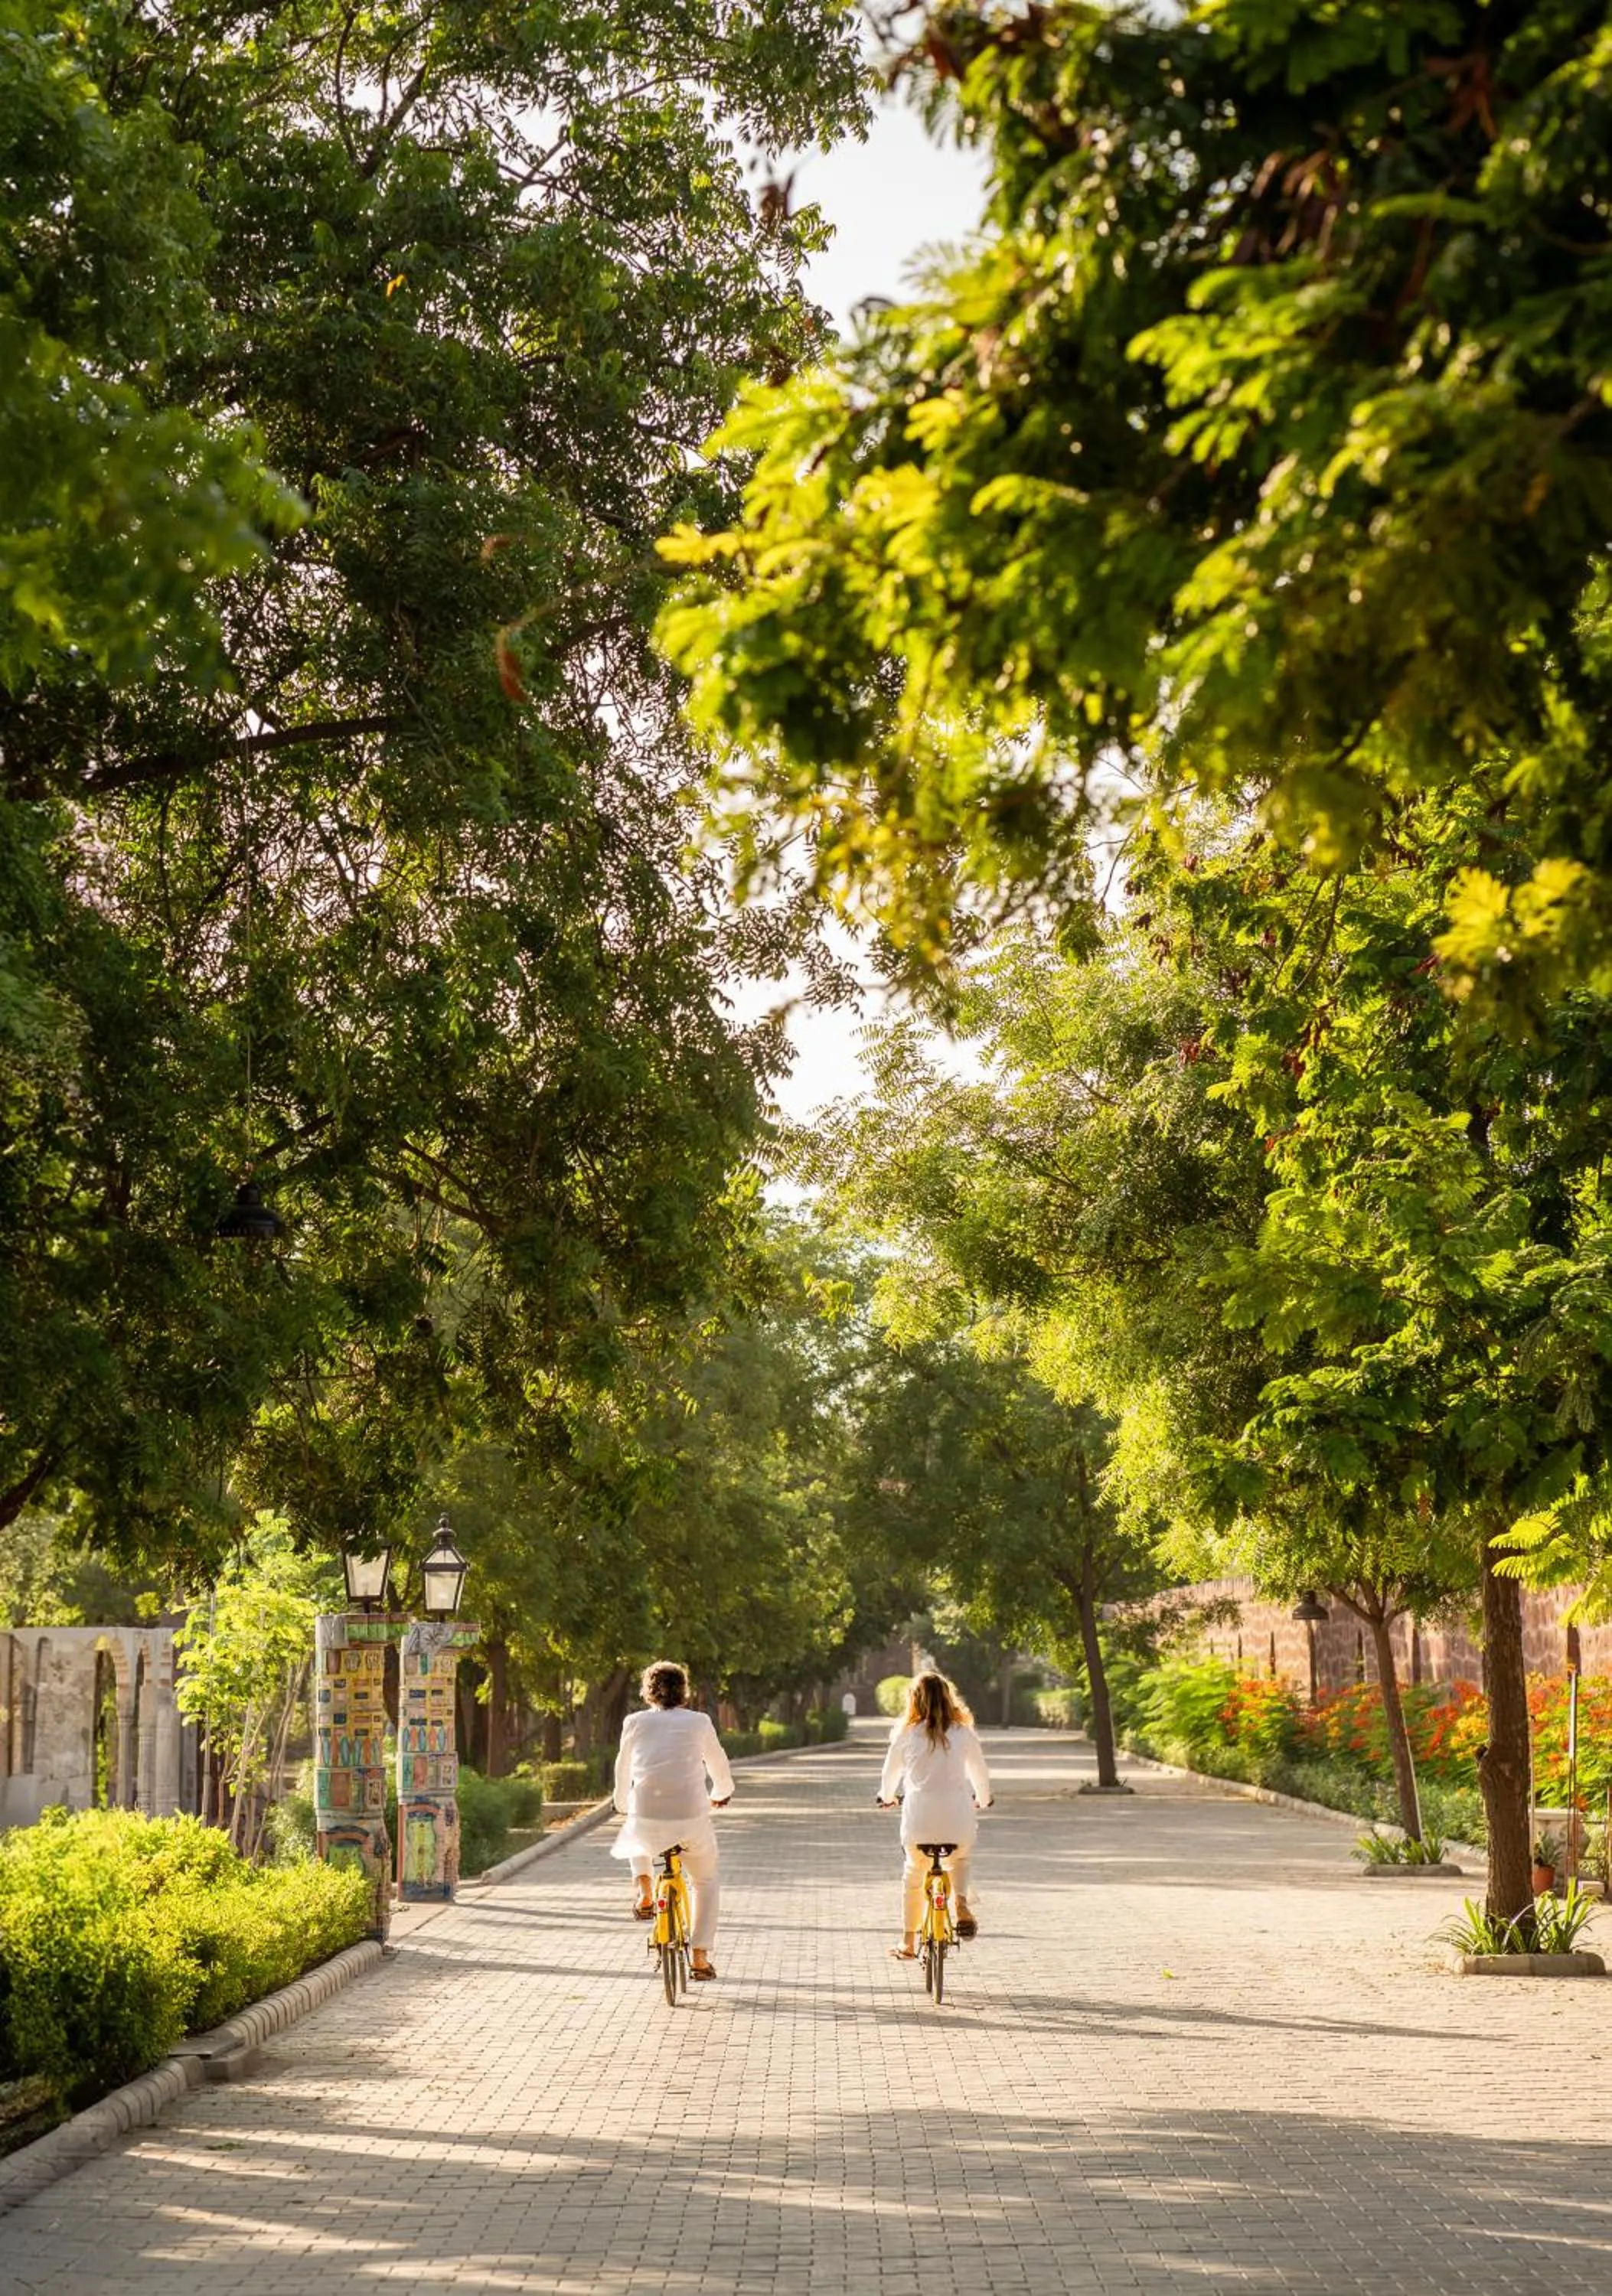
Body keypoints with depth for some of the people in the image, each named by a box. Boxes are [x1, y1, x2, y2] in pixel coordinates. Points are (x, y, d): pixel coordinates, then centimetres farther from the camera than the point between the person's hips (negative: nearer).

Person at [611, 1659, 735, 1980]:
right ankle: (701, 1956, 13)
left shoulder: (635, 1722, 8)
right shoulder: (700, 1722, 8)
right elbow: (720, 1770, 19)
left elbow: (623, 1772, 20)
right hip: (692, 1819, 0)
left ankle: (644, 1891, 18)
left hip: (646, 1819, 0)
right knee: (706, 1883, 24)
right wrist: (720, 1795, 41)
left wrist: (624, 1804, 40)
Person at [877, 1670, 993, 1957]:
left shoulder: (906, 1733, 4)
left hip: (918, 1815, 0)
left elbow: (891, 1771, 18)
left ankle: (908, 1944, 23)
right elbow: (980, 1771, 17)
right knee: (960, 1860, 29)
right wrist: (983, 1801, 38)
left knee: (913, 1877, 21)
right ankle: (961, 1902, -1)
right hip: (957, 1814, 0)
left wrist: (887, 1797, 40)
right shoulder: (963, 1732, 5)